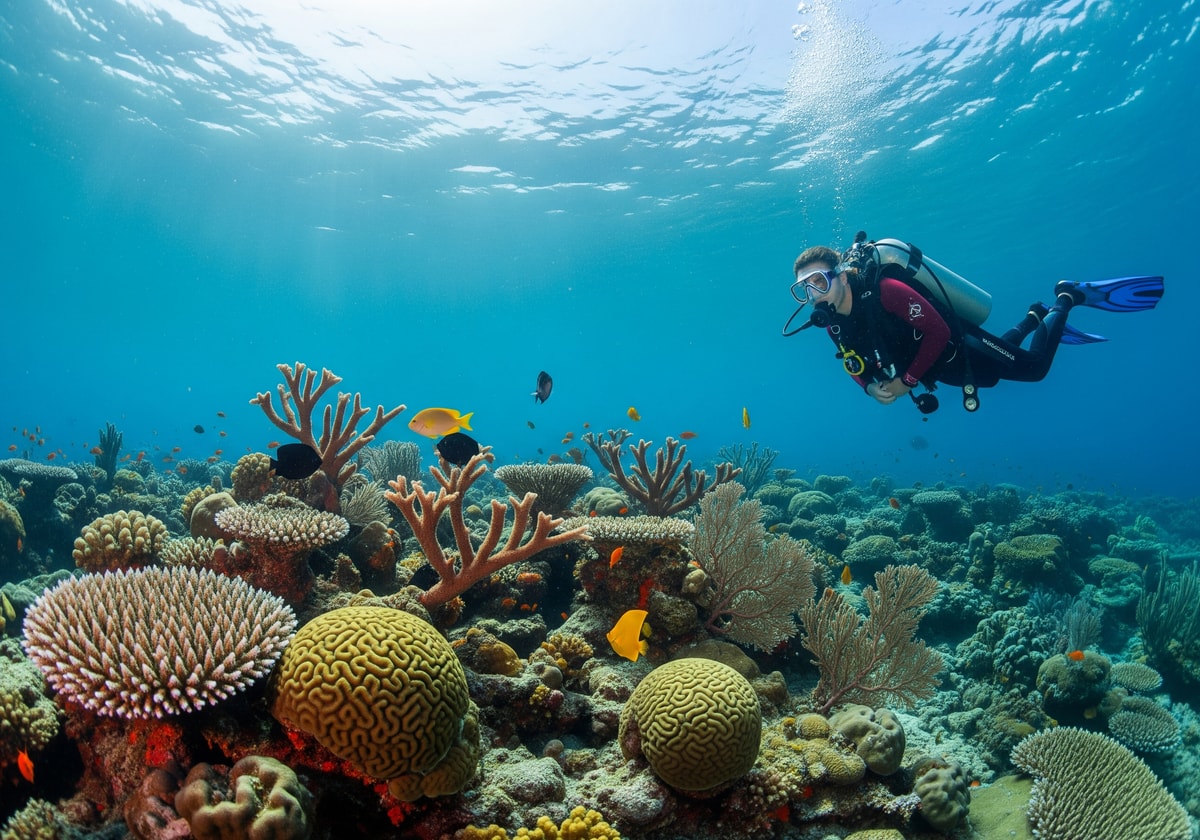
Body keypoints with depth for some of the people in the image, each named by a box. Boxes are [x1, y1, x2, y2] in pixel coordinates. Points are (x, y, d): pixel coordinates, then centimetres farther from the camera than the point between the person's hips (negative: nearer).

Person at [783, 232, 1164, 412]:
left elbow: (938, 330, -34)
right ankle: (1035, 316, 51)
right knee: (1001, 362, 32)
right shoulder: (833, 323, -16)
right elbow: (855, 361, 1)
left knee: (1033, 366, 11)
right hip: (939, 371, 7)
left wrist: (907, 381, -29)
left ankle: (1067, 298, 29)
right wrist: (871, 386, -20)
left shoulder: (883, 290, -37)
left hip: (962, 351, -7)